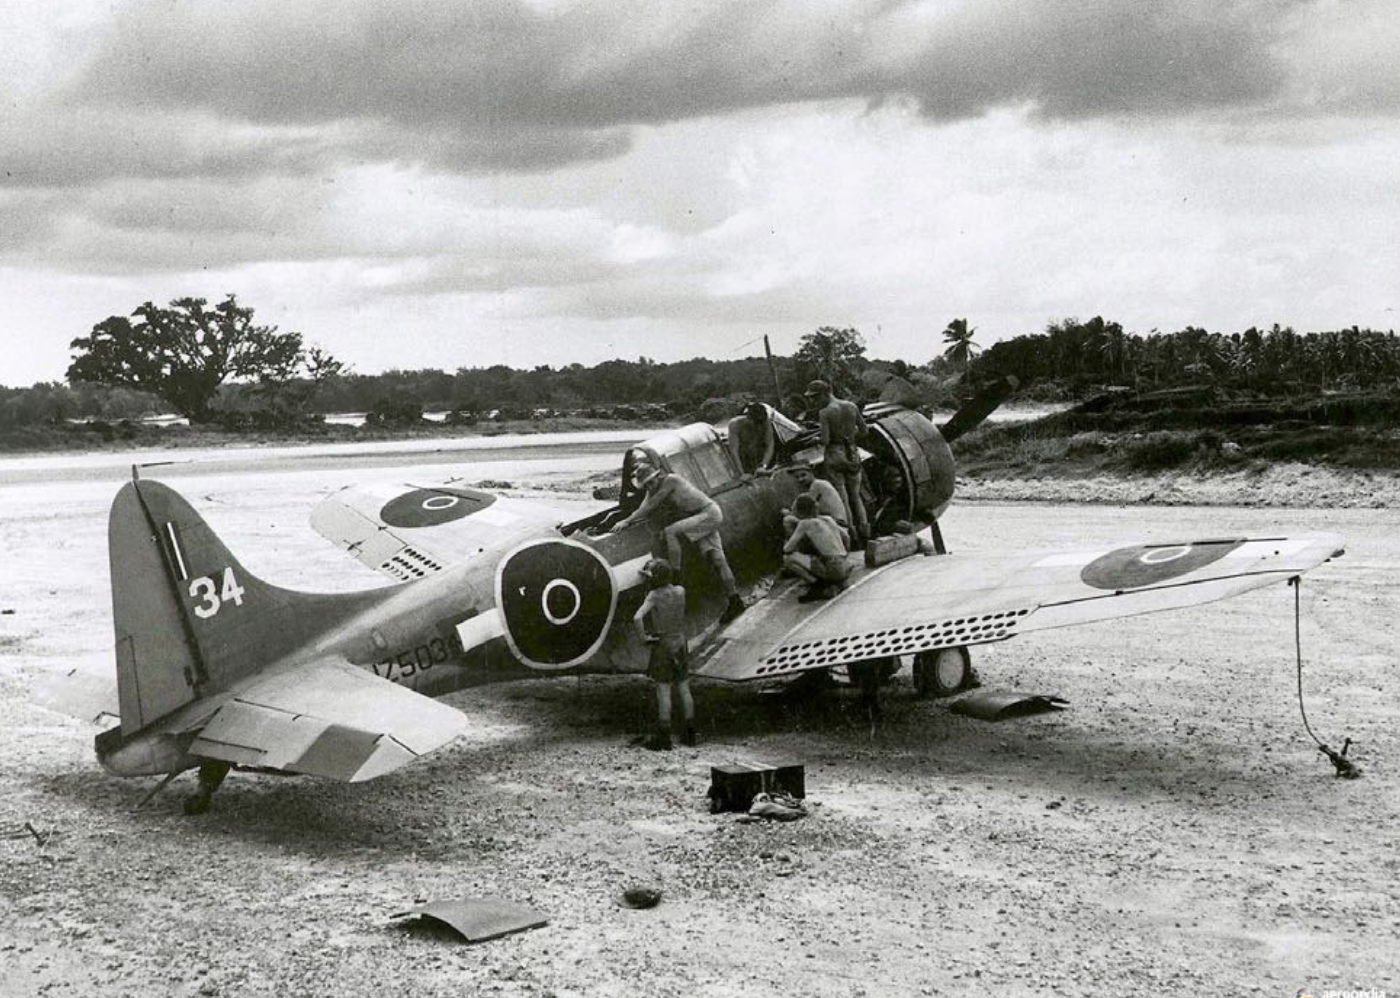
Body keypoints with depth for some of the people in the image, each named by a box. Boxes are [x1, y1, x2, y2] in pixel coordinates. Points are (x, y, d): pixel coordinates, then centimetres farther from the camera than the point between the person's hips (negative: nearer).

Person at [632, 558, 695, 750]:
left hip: (661, 647, -5)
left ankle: (663, 738, 2)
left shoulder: (654, 595, -17)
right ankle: (690, 733, 16)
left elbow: (637, 618, -30)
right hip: (681, 646, 5)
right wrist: (651, 579, 12)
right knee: (683, 690, 12)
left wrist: (644, 637, -15)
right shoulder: (680, 591, -2)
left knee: (663, 692, -1)